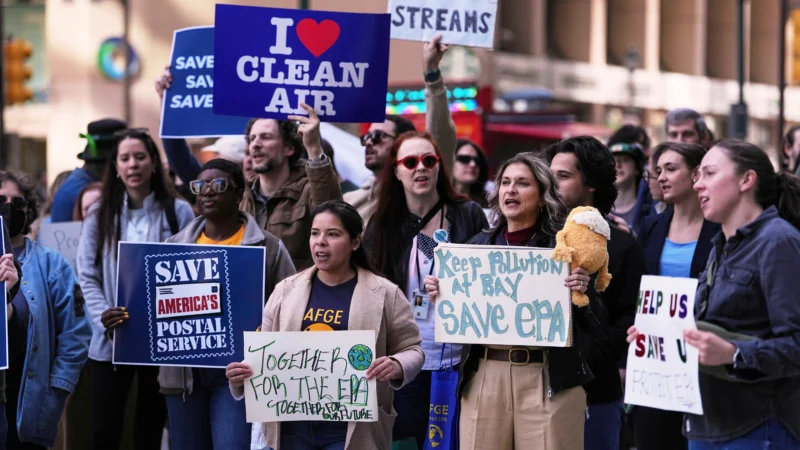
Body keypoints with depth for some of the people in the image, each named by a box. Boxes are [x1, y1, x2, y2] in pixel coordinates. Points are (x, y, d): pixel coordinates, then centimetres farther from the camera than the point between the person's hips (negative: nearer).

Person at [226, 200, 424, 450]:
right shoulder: (286, 290, 8)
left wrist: (397, 366, -20)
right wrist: (242, 375, -8)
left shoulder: (384, 294, -1)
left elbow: (411, 349, 3)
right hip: (293, 426, 3)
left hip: (352, 430, -3)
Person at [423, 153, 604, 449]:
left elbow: (594, 326, -1)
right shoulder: (478, 246, 10)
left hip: (549, 380, -3)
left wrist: (583, 292, -19)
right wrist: (439, 296, -3)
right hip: (483, 378, 3)